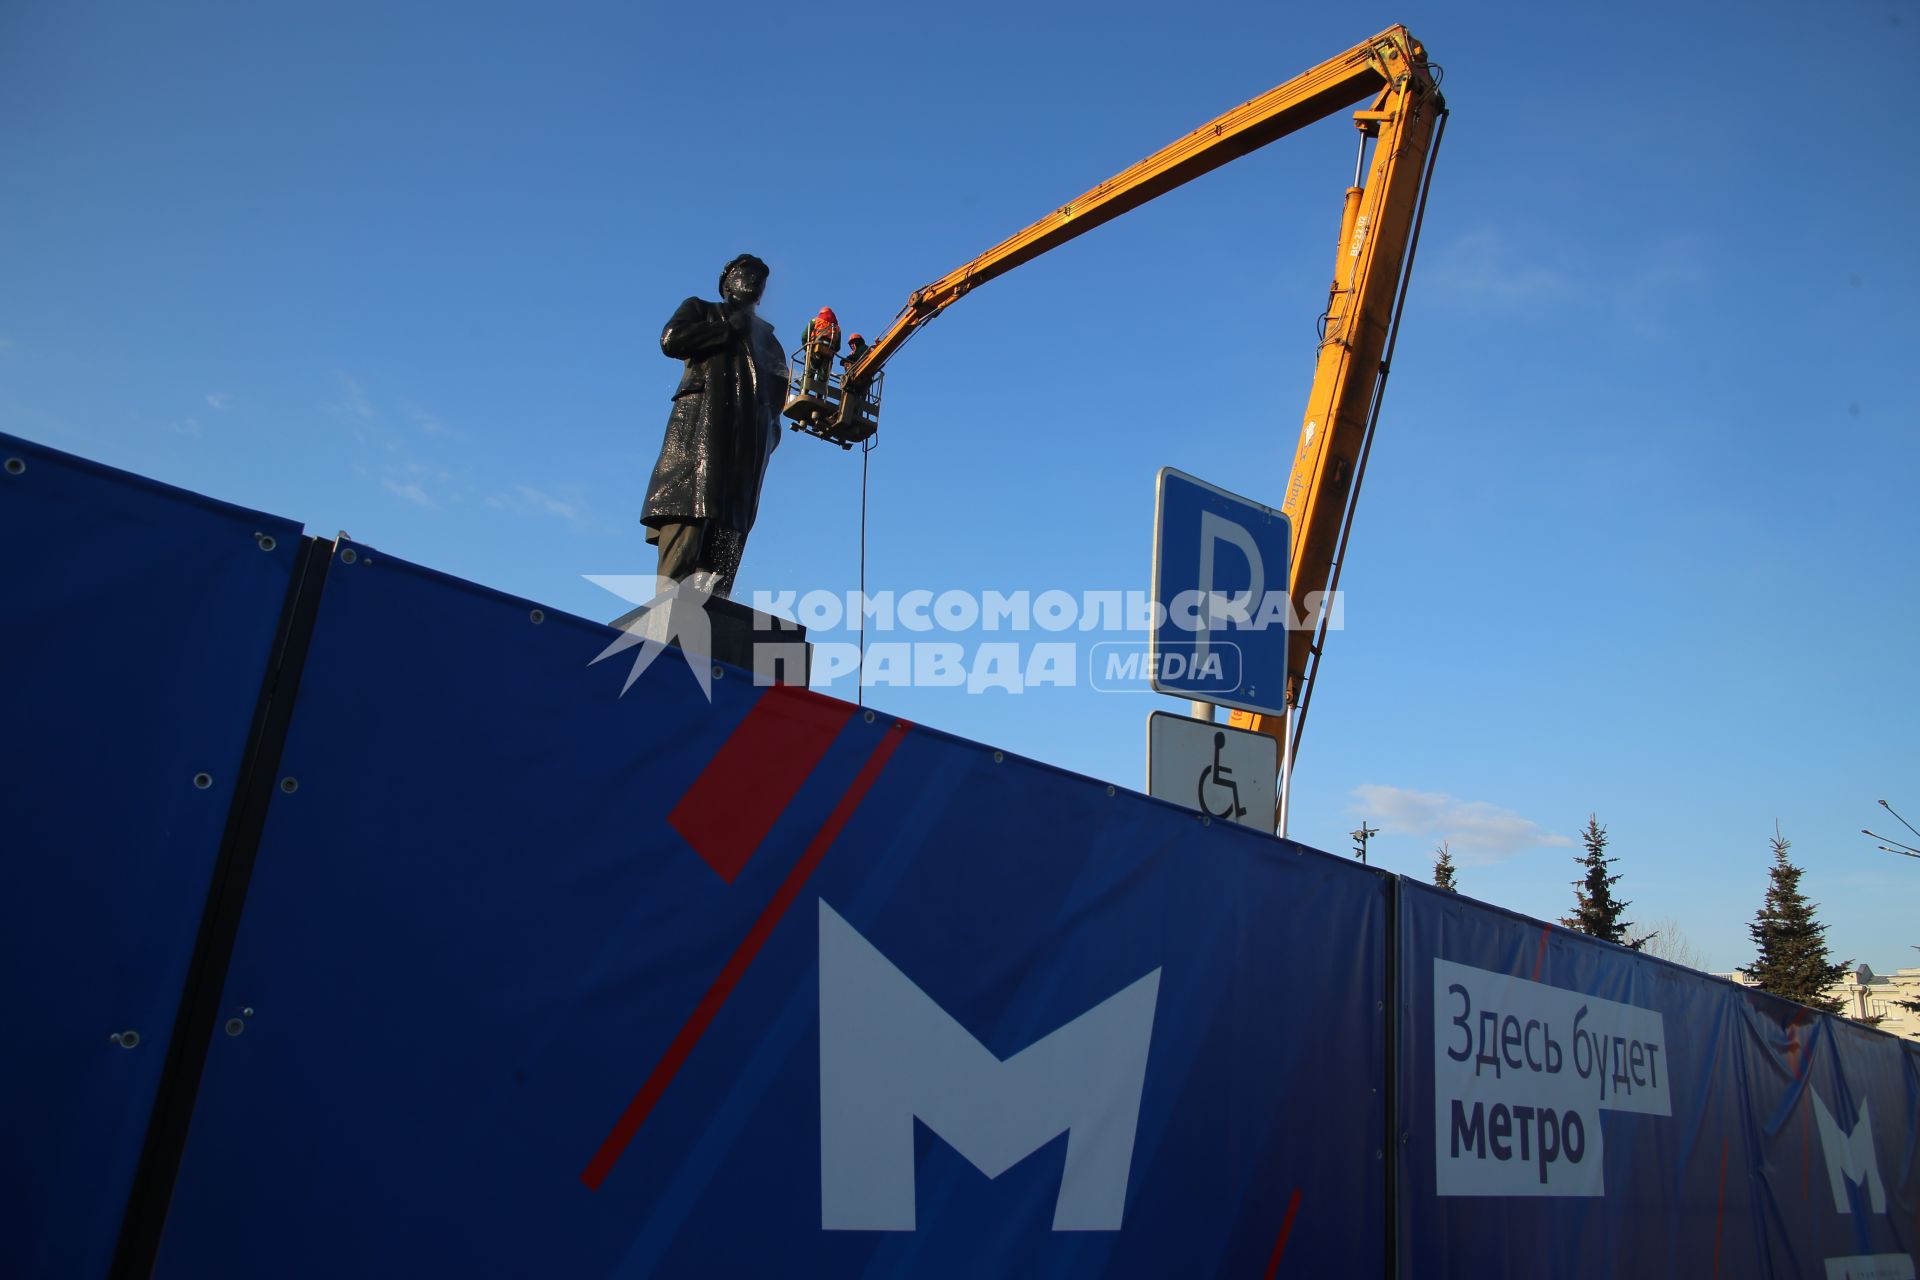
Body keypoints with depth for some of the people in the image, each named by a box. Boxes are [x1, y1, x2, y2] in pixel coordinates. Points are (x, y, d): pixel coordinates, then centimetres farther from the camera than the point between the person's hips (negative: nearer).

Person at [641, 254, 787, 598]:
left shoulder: (767, 337, 35)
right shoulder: (700, 310, 24)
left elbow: (780, 392, 24)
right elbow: (671, 340, 2)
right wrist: (731, 328, 5)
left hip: (750, 435, 4)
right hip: (702, 419, -4)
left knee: (731, 524, -10)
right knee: (689, 509, -21)